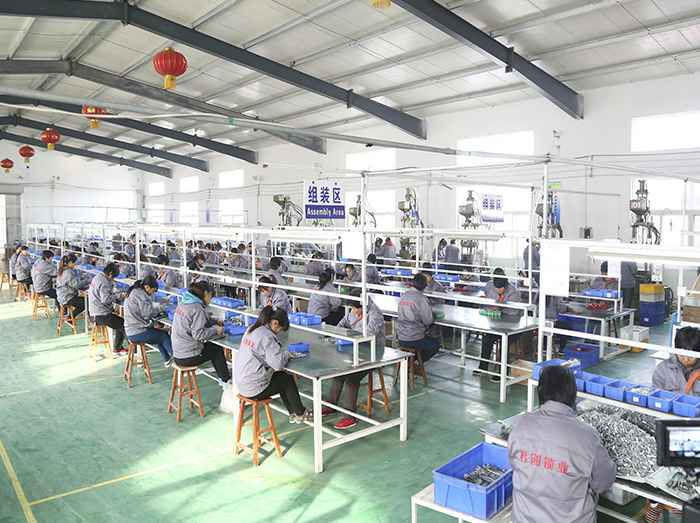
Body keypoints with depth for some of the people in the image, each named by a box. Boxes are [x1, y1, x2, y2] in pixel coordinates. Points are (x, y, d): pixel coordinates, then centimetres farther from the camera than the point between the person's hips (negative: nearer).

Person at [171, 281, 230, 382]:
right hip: (188, 357, -9)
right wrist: (216, 330, -11)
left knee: (211, 345, 21)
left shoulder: (183, 302, 7)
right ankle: (226, 380, 24)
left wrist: (214, 324, 9)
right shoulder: (197, 308, -19)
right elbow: (198, 334, -24)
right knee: (217, 349, 11)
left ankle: (224, 377, 28)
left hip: (177, 354, 9)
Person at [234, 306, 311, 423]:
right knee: (288, 380, 11)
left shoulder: (251, 329, 5)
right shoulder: (266, 336, -22)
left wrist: (283, 353, 4)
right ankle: (300, 414, 28)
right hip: (254, 389, -9)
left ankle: (293, 413, 29)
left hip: (241, 383, 9)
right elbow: (278, 363, -27)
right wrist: (286, 354, -6)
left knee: (282, 376, 21)